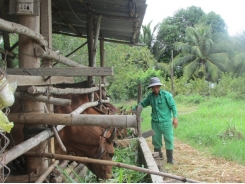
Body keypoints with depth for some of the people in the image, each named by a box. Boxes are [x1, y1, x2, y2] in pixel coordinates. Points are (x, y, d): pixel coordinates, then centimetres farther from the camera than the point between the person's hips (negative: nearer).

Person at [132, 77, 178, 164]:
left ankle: (170, 159, 12)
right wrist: (133, 109, 12)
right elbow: (142, 103, 17)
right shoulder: (150, 96, 3)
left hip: (166, 122, -4)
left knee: (169, 140, 0)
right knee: (156, 140, 10)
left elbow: (173, 106, -7)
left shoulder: (166, 95, -10)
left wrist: (175, 117, -12)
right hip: (155, 122, 4)